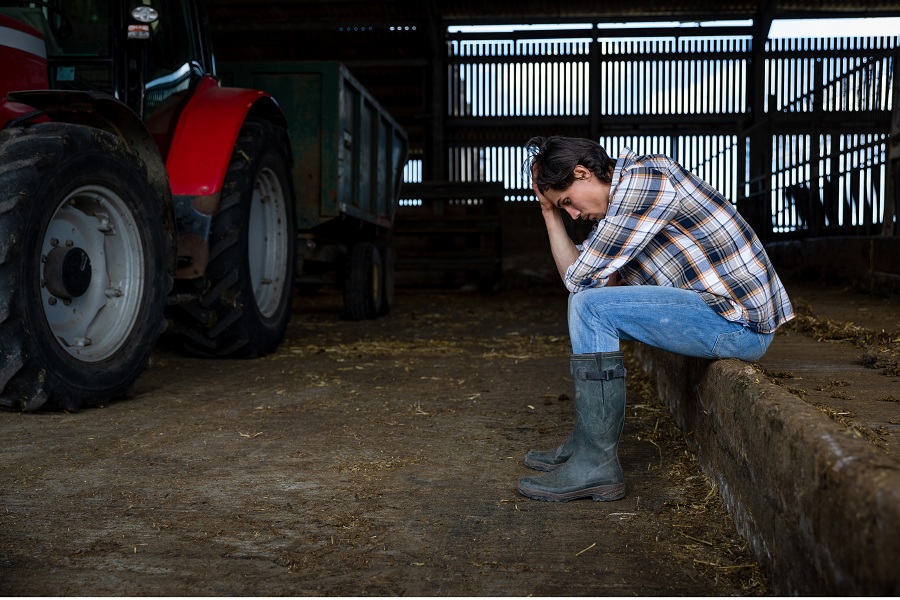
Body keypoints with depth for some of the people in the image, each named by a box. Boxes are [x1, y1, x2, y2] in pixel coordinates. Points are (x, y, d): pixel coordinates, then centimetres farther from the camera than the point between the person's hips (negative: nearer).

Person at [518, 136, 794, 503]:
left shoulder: (647, 177, -16)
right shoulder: (627, 194, 15)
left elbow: (582, 276, -16)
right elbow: (577, 278, 13)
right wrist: (550, 214, 10)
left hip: (741, 323, -10)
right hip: (724, 309, 10)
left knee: (592, 307, -18)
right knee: (586, 303, 17)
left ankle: (596, 467, -13)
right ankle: (588, 443, 17)